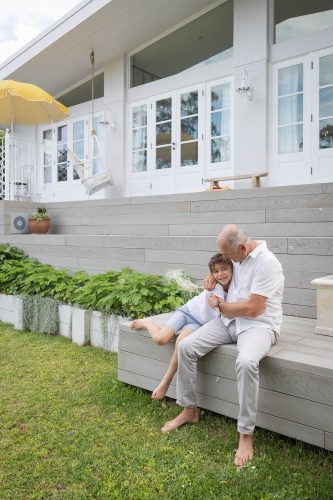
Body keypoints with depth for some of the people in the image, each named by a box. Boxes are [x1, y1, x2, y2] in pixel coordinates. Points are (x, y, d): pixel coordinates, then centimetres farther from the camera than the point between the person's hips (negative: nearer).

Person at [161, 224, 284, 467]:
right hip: (230, 320, 8)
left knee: (246, 361, -39)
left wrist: (220, 304, -10)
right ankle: (189, 410, 11)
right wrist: (215, 276, 6)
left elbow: (253, 309, -23)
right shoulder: (239, 255, 4)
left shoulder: (266, 262, -21)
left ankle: (246, 434, -18)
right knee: (185, 346, -7)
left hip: (259, 325, -7)